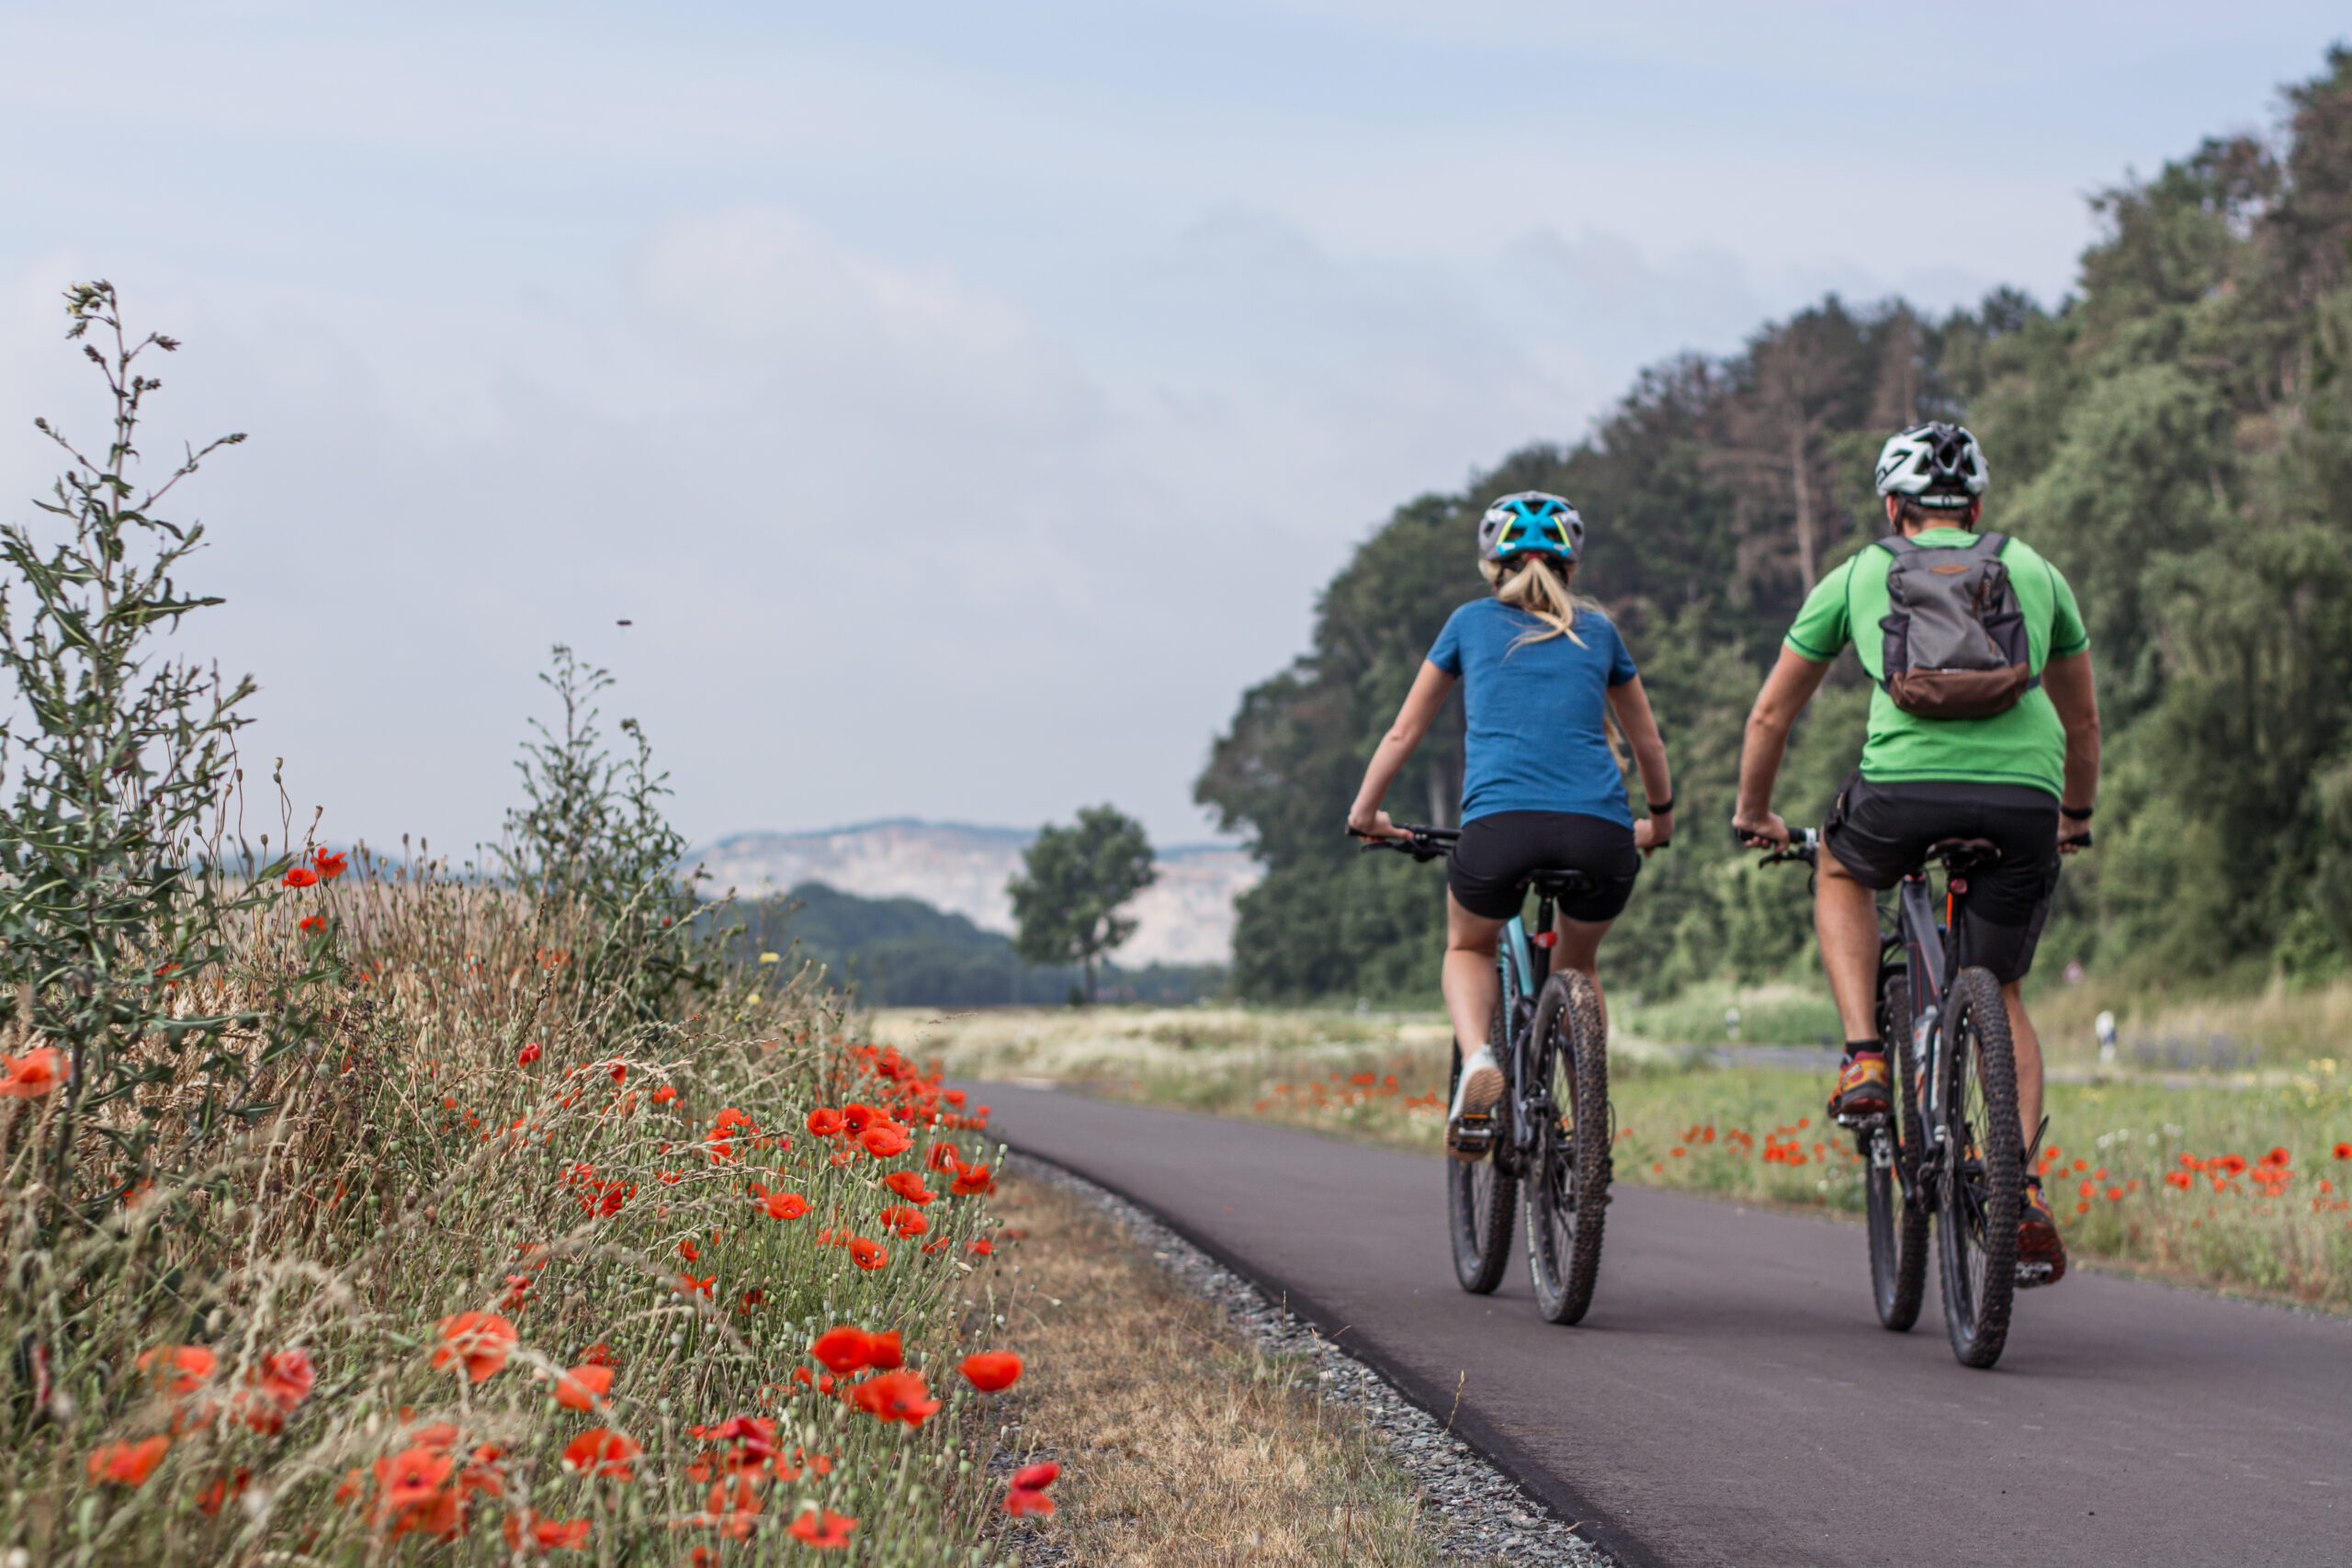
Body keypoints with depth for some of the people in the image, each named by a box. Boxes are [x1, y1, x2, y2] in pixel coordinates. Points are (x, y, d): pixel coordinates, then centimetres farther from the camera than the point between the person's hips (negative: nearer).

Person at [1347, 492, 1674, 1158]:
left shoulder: (1471, 623, 21)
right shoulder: (1597, 631, 24)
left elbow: (1403, 733, 26)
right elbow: (1647, 741, 35)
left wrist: (1364, 813, 40)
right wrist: (1661, 821, 51)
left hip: (1501, 824, -2)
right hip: (1600, 834, 2)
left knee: (1468, 948, 26)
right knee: (1577, 963, 30)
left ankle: (1477, 1060, -4)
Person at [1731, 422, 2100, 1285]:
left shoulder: (1857, 575, 22)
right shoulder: (2034, 571, 26)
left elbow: (1772, 712, 29)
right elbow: (2083, 717, 38)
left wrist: (1753, 812, 45)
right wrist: (2076, 816, 54)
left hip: (1906, 785, -1)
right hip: (2023, 795, 2)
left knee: (1841, 873, 33)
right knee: (1998, 996, 20)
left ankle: (1863, 1060, 16)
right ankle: (2024, 1188, 3)